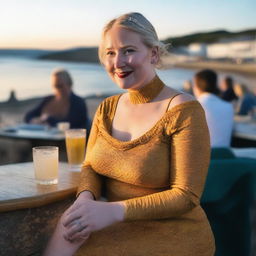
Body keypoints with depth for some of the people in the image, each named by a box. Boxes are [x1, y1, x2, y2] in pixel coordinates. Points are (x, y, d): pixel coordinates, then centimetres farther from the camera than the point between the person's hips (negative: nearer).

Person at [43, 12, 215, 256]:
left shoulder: (184, 111, -14)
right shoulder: (106, 108, 5)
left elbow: (186, 196, -16)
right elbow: (90, 167, 9)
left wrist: (114, 210, -27)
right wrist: (85, 198, -15)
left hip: (171, 233, -5)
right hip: (120, 226, 5)